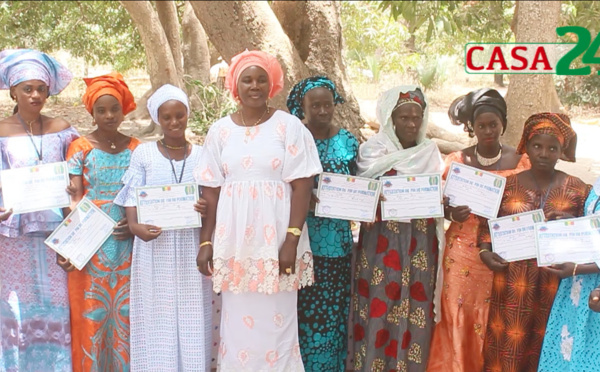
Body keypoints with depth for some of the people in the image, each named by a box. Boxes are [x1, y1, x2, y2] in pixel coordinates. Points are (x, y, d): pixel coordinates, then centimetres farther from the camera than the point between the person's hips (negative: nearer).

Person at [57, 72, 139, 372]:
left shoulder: (135, 148, 6)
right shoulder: (80, 148, 0)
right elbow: (74, 198, -6)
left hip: (126, 243, 2)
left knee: (125, 311, 7)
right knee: (92, 312, 4)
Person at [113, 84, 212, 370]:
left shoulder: (201, 155, 8)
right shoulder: (143, 153, 4)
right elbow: (132, 197, 0)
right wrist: (135, 226, -19)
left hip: (190, 246, 1)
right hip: (155, 245, -1)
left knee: (191, 317, 3)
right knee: (157, 316, 2)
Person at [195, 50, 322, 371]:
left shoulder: (289, 126, -2)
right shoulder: (220, 130, 7)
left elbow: (302, 185, -6)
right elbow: (211, 190, 8)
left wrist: (292, 240, -13)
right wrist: (206, 241, 4)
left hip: (276, 239, -2)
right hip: (233, 241, 3)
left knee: (276, 321, 3)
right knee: (236, 321, 9)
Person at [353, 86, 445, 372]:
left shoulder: (430, 151, 10)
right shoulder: (372, 149, 0)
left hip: (420, 243, 3)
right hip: (382, 241, -3)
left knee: (416, 311, 4)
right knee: (380, 308, -3)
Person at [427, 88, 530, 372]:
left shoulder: (520, 161, 1)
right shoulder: (456, 160, 2)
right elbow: (443, 206, 6)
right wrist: (452, 213, -16)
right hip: (462, 251, 0)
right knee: (458, 317, 2)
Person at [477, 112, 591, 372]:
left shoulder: (577, 189, 3)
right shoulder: (507, 185, 4)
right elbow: (487, 222, 9)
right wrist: (484, 251, -6)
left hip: (555, 280, 0)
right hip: (513, 279, 0)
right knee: (508, 342, 5)